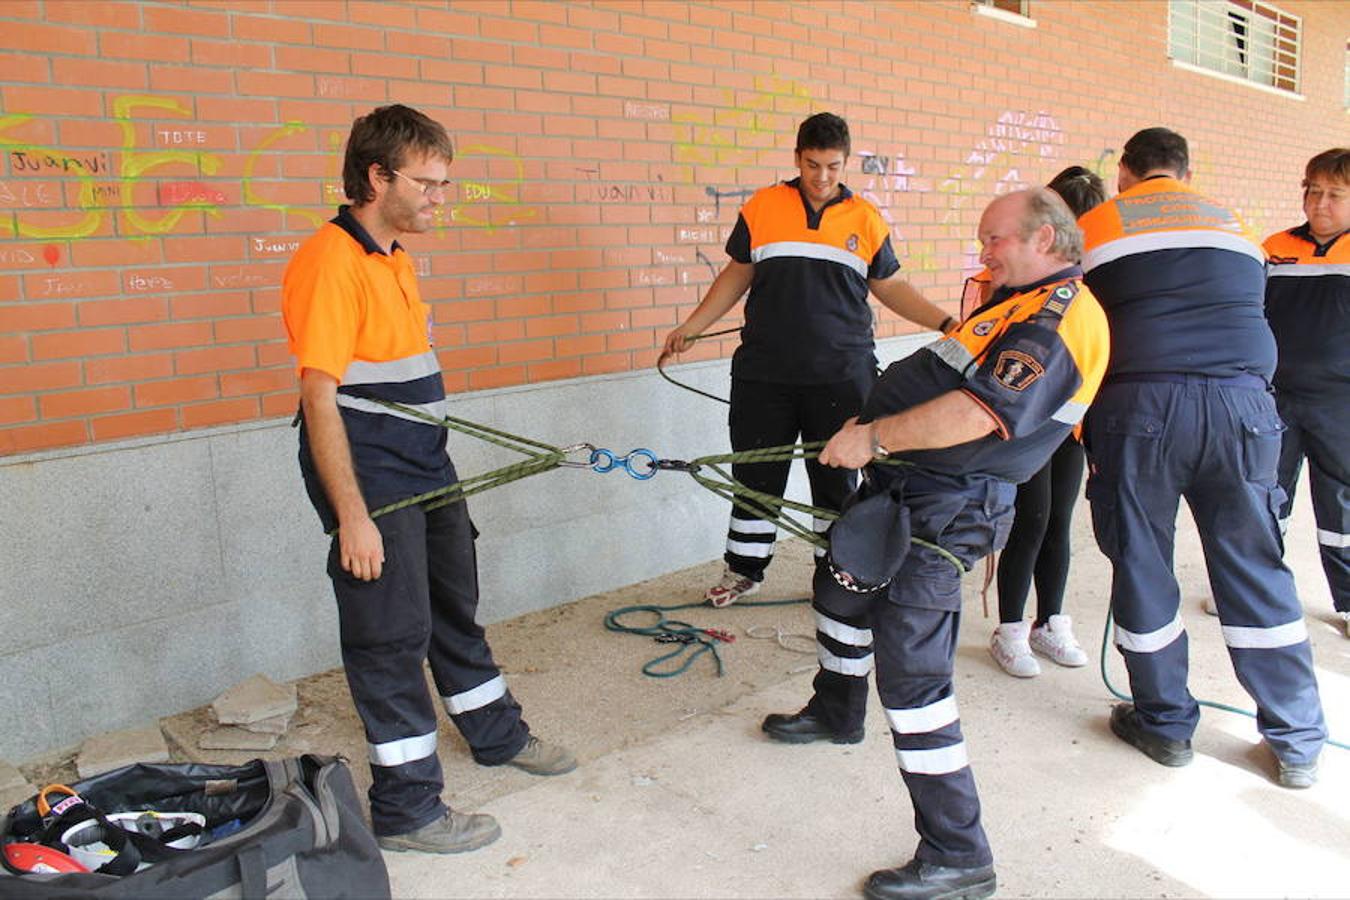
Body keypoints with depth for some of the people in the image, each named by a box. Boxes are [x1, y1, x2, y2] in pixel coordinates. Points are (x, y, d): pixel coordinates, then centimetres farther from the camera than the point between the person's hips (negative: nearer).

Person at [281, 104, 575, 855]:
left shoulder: (396, 258, 11)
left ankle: (497, 735, 41)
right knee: (394, 634, 1)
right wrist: (352, 515, -24)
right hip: (370, 480, -9)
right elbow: (319, 396, -22)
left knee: (456, 606, 21)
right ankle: (406, 807, 17)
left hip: (426, 467, 9)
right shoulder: (331, 262, -18)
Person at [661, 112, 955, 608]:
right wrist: (692, 326, 5)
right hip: (764, 374, 0)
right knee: (756, 476, 8)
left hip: (841, 376, 0)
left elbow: (892, 288, 12)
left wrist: (946, 323, 3)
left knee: (837, 479, 9)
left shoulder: (865, 219, 5)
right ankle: (743, 571, 25)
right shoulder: (761, 207, 3)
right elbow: (736, 275, 11)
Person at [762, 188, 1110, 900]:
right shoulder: (1020, 302, 16)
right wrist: (873, 432, 12)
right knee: (841, 585, 29)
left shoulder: (1058, 318, -17)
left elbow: (979, 413, -29)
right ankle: (836, 712, 55)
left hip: (943, 509, -11)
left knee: (910, 672, -15)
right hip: (904, 487, 11)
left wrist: (874, 435, -22)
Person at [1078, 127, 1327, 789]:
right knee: (1255, 568, 10)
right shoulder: (1231, 224, 22)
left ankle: (1166, 725, 21)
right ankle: (1298, 745, 19)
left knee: (1142, 563, 10)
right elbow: (1249, 308, 24)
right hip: (1243, 403, 3)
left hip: (1141, 405, -3)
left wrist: (1085, 429, 18)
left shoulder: (1097, 225, 12)